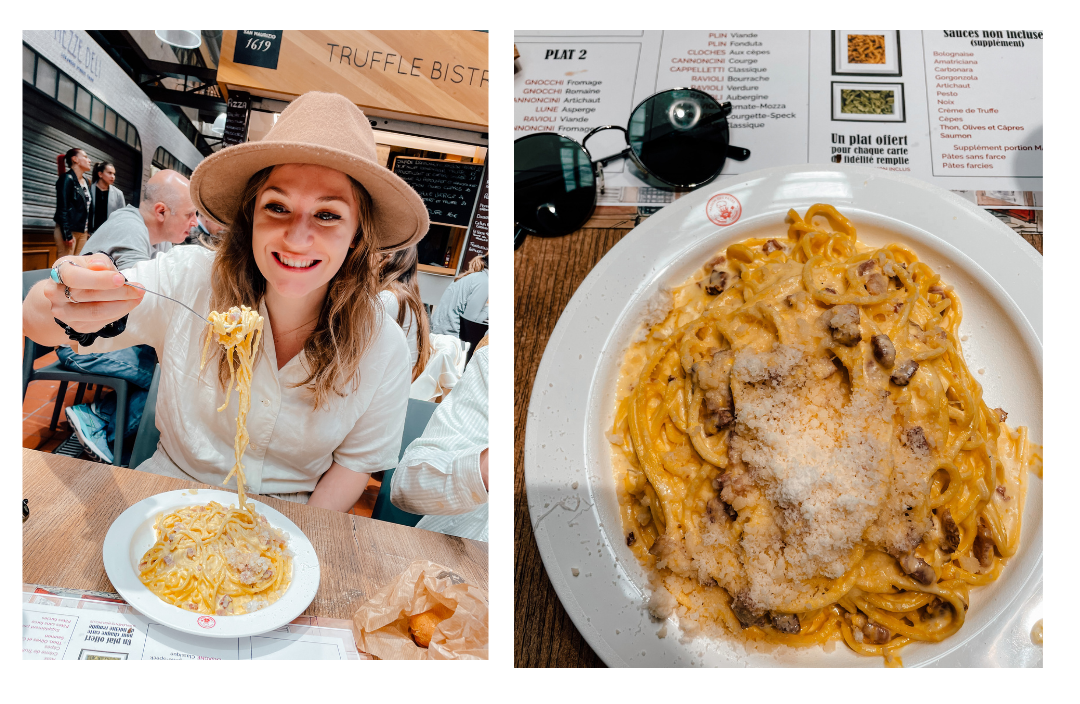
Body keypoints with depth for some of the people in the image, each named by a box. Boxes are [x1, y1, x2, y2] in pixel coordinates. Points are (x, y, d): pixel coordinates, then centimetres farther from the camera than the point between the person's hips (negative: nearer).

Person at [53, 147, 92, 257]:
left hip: (82, 231, 7)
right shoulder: (67, 179, -7)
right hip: (68, 230, -7)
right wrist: (67, 235, -18)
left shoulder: (85, 182, 15)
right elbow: (62, 208, -13)